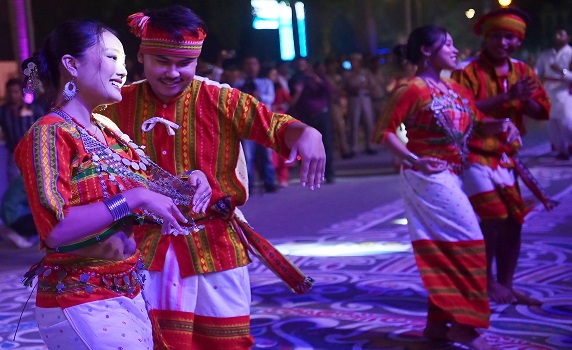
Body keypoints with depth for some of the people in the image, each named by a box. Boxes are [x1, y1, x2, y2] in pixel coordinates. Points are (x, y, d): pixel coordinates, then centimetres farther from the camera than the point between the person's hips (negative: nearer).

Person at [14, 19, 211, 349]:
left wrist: (188, 181, -1)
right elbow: (55, 230, -25)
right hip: (82, 302, -8)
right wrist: (136, 198, -25)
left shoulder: (107, 129, 9)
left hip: (130, 293, 8)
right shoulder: (50, 132, -14)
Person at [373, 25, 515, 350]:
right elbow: (384, 131, -14)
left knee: (444, 250, 11)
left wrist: (501, 125, -3)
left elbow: (478, 123, 18)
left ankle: (438, 322, 19)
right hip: (429, 177, -8)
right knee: (467, 244, -8)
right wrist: (414, 160, -25)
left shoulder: (456, 89, 13)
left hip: (452, 177, 8)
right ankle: (463, 323, 0)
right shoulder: (412, 89, -11)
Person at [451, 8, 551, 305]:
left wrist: (524, 99, -19)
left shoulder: (522, 71, 7)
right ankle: (488, 281, 5)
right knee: (493, 217, -13)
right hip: (475, 155, -6)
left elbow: (541, 111, 3)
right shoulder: (468, 71, -11)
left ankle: (506, 284, 19)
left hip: (506, 156, 6)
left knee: (512, 221, 8)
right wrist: (506, 96, -27)